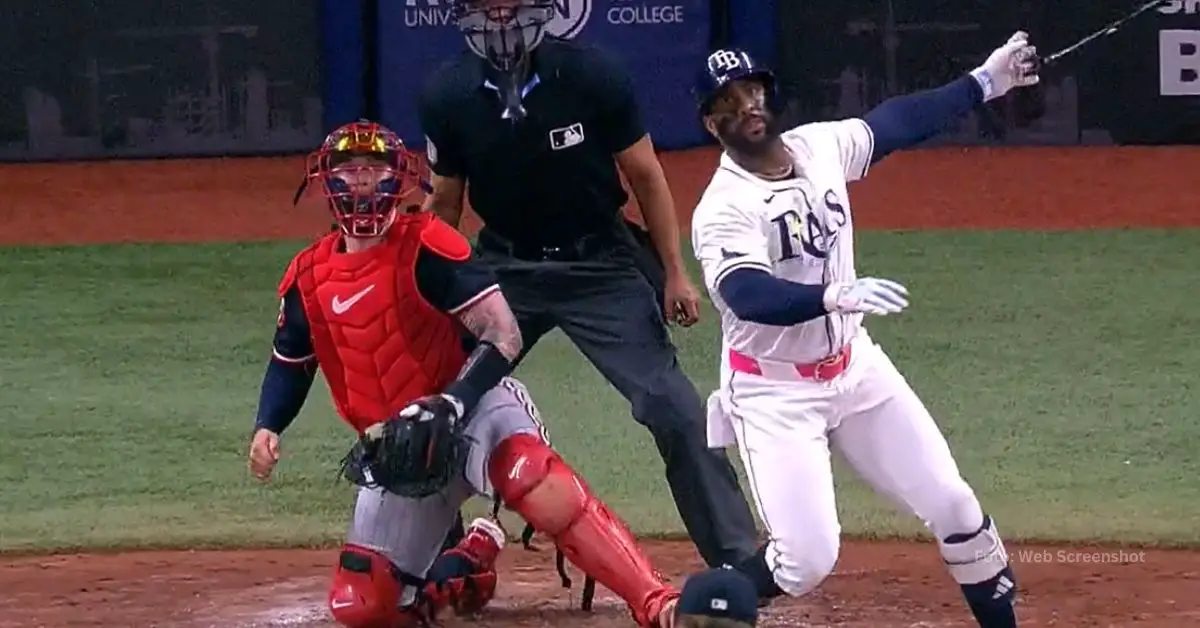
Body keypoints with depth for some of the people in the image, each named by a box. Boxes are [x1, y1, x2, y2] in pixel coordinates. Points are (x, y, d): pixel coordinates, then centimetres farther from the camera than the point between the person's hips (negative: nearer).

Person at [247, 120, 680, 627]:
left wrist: (450, 405, -29)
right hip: (395, 447, 6)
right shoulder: (308, 277, 4)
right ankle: (465, 565, 29)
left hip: (474, 406, -6)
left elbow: (503, 337, -17)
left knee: (533, 478, -39)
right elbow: (290, 362, 21)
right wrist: (267, 428, 3)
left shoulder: (425, 246, -12)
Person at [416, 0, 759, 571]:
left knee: (674, 410, -10)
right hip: (504, 268, 2)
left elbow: (645, 175, -4)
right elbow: (444, 202, 4)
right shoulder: (447, 96, -10)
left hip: (600, 267, -2)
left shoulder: (591, 76, -16)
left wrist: (674, 274, -2)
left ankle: (739, 561, -1)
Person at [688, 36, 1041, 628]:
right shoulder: (723, 208, -22)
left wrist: (983, 83, 17)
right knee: (807, 557, -16)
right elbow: (749, 296, -40)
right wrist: (833, 296, -55)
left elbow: (894, 123, 16)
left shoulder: (819, 146, -3)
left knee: (954, 507, 6)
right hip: (776, 394, -6)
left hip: (856, 368, 6)